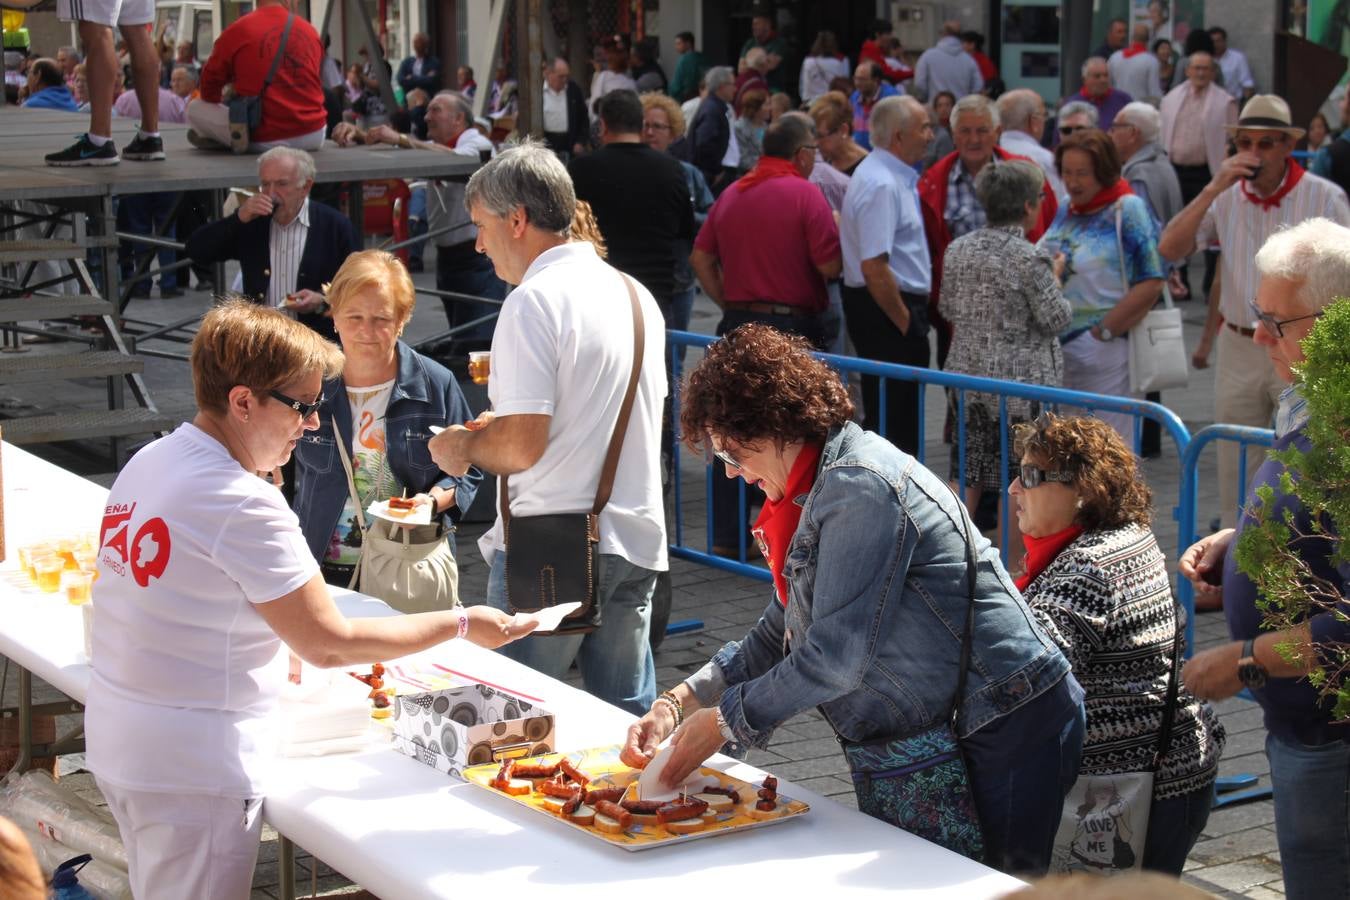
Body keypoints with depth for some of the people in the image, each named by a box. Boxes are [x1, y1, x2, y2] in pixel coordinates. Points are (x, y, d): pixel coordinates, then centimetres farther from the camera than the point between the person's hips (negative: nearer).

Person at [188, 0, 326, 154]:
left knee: (194, 108, 12)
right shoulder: (310, 30, 4)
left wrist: (215, 101, 29)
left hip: (263, 139, -4)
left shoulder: (238, 30, -7)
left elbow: (210, 79, 6)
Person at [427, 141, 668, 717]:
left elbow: (522, 445, -19)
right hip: (634, 541, 8)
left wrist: (463, 447, 0)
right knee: (627, 718, 12)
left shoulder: (534, 300, -13)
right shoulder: (635, 295, 12)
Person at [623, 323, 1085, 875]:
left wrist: (723, 721, -12)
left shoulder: (858, 488, -20)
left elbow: (838, 655, -22)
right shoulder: (819, 490, 14)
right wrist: (679, 703, 3)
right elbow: (778, 636, 16)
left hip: (1011, 727, -10)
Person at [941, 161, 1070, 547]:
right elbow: (1055, 320, -11)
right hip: (1021, 382, -6)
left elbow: (948, 310, 11)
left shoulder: (957, 250, 2)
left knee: (966, 475, 11)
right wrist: (1054, 279, 5)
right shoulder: (1030, 259, -16)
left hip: (967, 375, 6)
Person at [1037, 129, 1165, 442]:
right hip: (1055, 347, 7)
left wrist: (1103, 331, -14)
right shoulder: (1066, 211, 14)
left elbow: (1150, 284, -13)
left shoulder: (1128, 210, -7)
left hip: (1103, 350, -7)